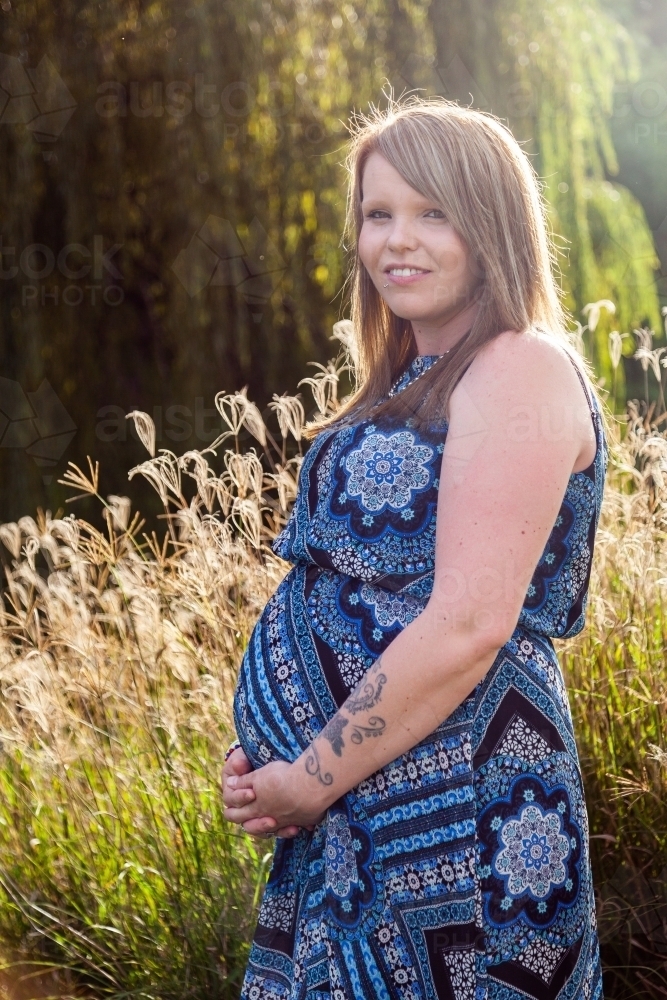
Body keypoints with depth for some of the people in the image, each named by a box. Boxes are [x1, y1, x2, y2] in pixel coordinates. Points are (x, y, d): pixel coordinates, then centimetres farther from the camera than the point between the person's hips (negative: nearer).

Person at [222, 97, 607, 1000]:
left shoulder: (519, 372, -12)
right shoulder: (416, 387, 16)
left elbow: (469, 624, -21)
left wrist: (311, 779, -13)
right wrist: (275, 761, 5)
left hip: (455, 821, -9)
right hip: (348, 824, 9)